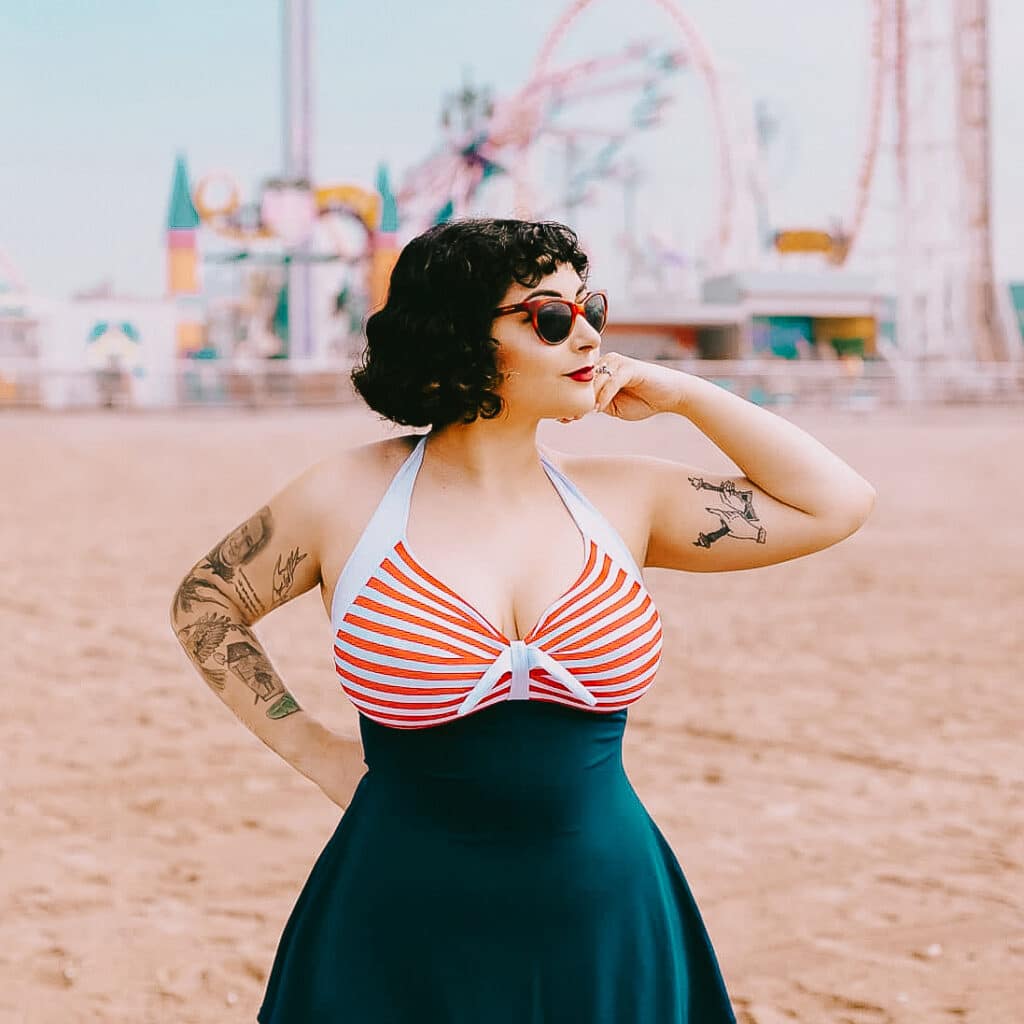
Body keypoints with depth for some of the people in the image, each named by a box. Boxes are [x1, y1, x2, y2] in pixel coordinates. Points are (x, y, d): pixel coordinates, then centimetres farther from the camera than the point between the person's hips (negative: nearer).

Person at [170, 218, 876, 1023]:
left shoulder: (621, 498, 1)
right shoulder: (346, 499, -6)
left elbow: (838, 503, 5)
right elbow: (202, 602, 10)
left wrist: (685, 396, -1)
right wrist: (311, 750, 3)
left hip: (608, 937, 3)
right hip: (405, 947, -2)